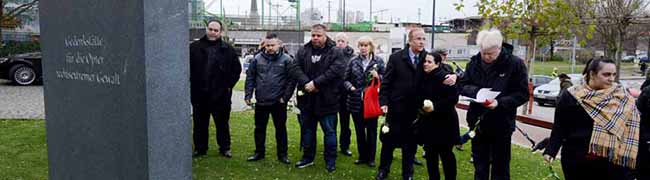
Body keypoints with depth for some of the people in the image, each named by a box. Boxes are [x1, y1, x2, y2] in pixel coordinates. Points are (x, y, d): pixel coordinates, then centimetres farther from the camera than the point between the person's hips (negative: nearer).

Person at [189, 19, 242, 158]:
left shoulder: (228, 50, 3)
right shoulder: (194, 47, 4)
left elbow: (237, 68, 6)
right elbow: (188, 68, 7)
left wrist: (229, 84, -1)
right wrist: (192, 84, -1)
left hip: (221, 94, -1)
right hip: (199, 94, 1)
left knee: (222, 123, 8)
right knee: (200, 124, 11)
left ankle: (225, 148, 21)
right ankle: (200, 148, 24)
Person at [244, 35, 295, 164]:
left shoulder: (286, 60, -5)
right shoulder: (257, 59, 3)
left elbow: (291, 80, -6)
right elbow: (250, 77, 5)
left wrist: (285, 97, -10)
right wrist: (248, 95, 0)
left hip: (279, 102, -2)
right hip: (261, 101, 3)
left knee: (281, 128, 8)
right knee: (259, 128, 13)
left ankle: (282, 154, 20)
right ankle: (259, 152, 27)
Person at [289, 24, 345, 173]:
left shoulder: (335, 53, -5)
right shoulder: (303, 51, 6)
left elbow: (336, 70, -19)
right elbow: (295, 68, -4)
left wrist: (315, 83, -23)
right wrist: (306, 83, -20)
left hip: (327, 100, -4)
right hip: (307, 99, 4)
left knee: (329, 131, 6)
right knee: (307, 130, 16)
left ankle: (331, 161, 19)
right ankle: (308, 157, 32)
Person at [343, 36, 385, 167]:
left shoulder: (378, 61, 0)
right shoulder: (353, 61, 5)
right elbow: (346, 79, 8)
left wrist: (378, 76, -18)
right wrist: (350, 87, -10)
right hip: (356, 101, 2)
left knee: (371, 130, 6)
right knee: (359, 130, 10)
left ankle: (371, 158, 19)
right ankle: (362, 156, 24)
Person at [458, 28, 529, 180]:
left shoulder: (515, 64, -12)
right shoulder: (474, 62, -1)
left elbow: (522, 94, -11)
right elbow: (462, 85, 4)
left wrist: (500, 102, -26)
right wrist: (476, 91, -18)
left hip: (501, 124, -3)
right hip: (478, 121, 4)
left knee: (500, 167, 10)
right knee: (480, 165, 17)